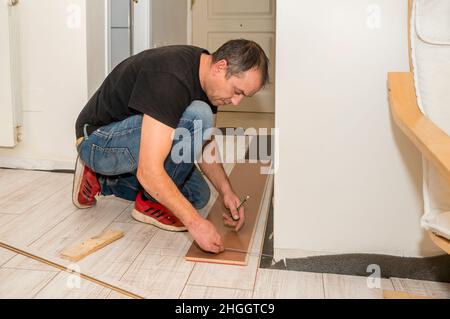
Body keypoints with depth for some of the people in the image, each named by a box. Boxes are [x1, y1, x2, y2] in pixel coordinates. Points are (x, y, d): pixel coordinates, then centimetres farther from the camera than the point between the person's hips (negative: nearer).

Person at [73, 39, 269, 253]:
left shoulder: (207, 75, -4)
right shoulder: (171, 78, -32)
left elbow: (205, 145, 6)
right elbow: (150, 172, -37)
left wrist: (226, 191, -7)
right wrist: (195, 222, -34)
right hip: (98, 140, -9)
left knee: (198, 195, 9)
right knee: (196, 118, -29)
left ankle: (102, 180, 14)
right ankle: (150, 204, -10)